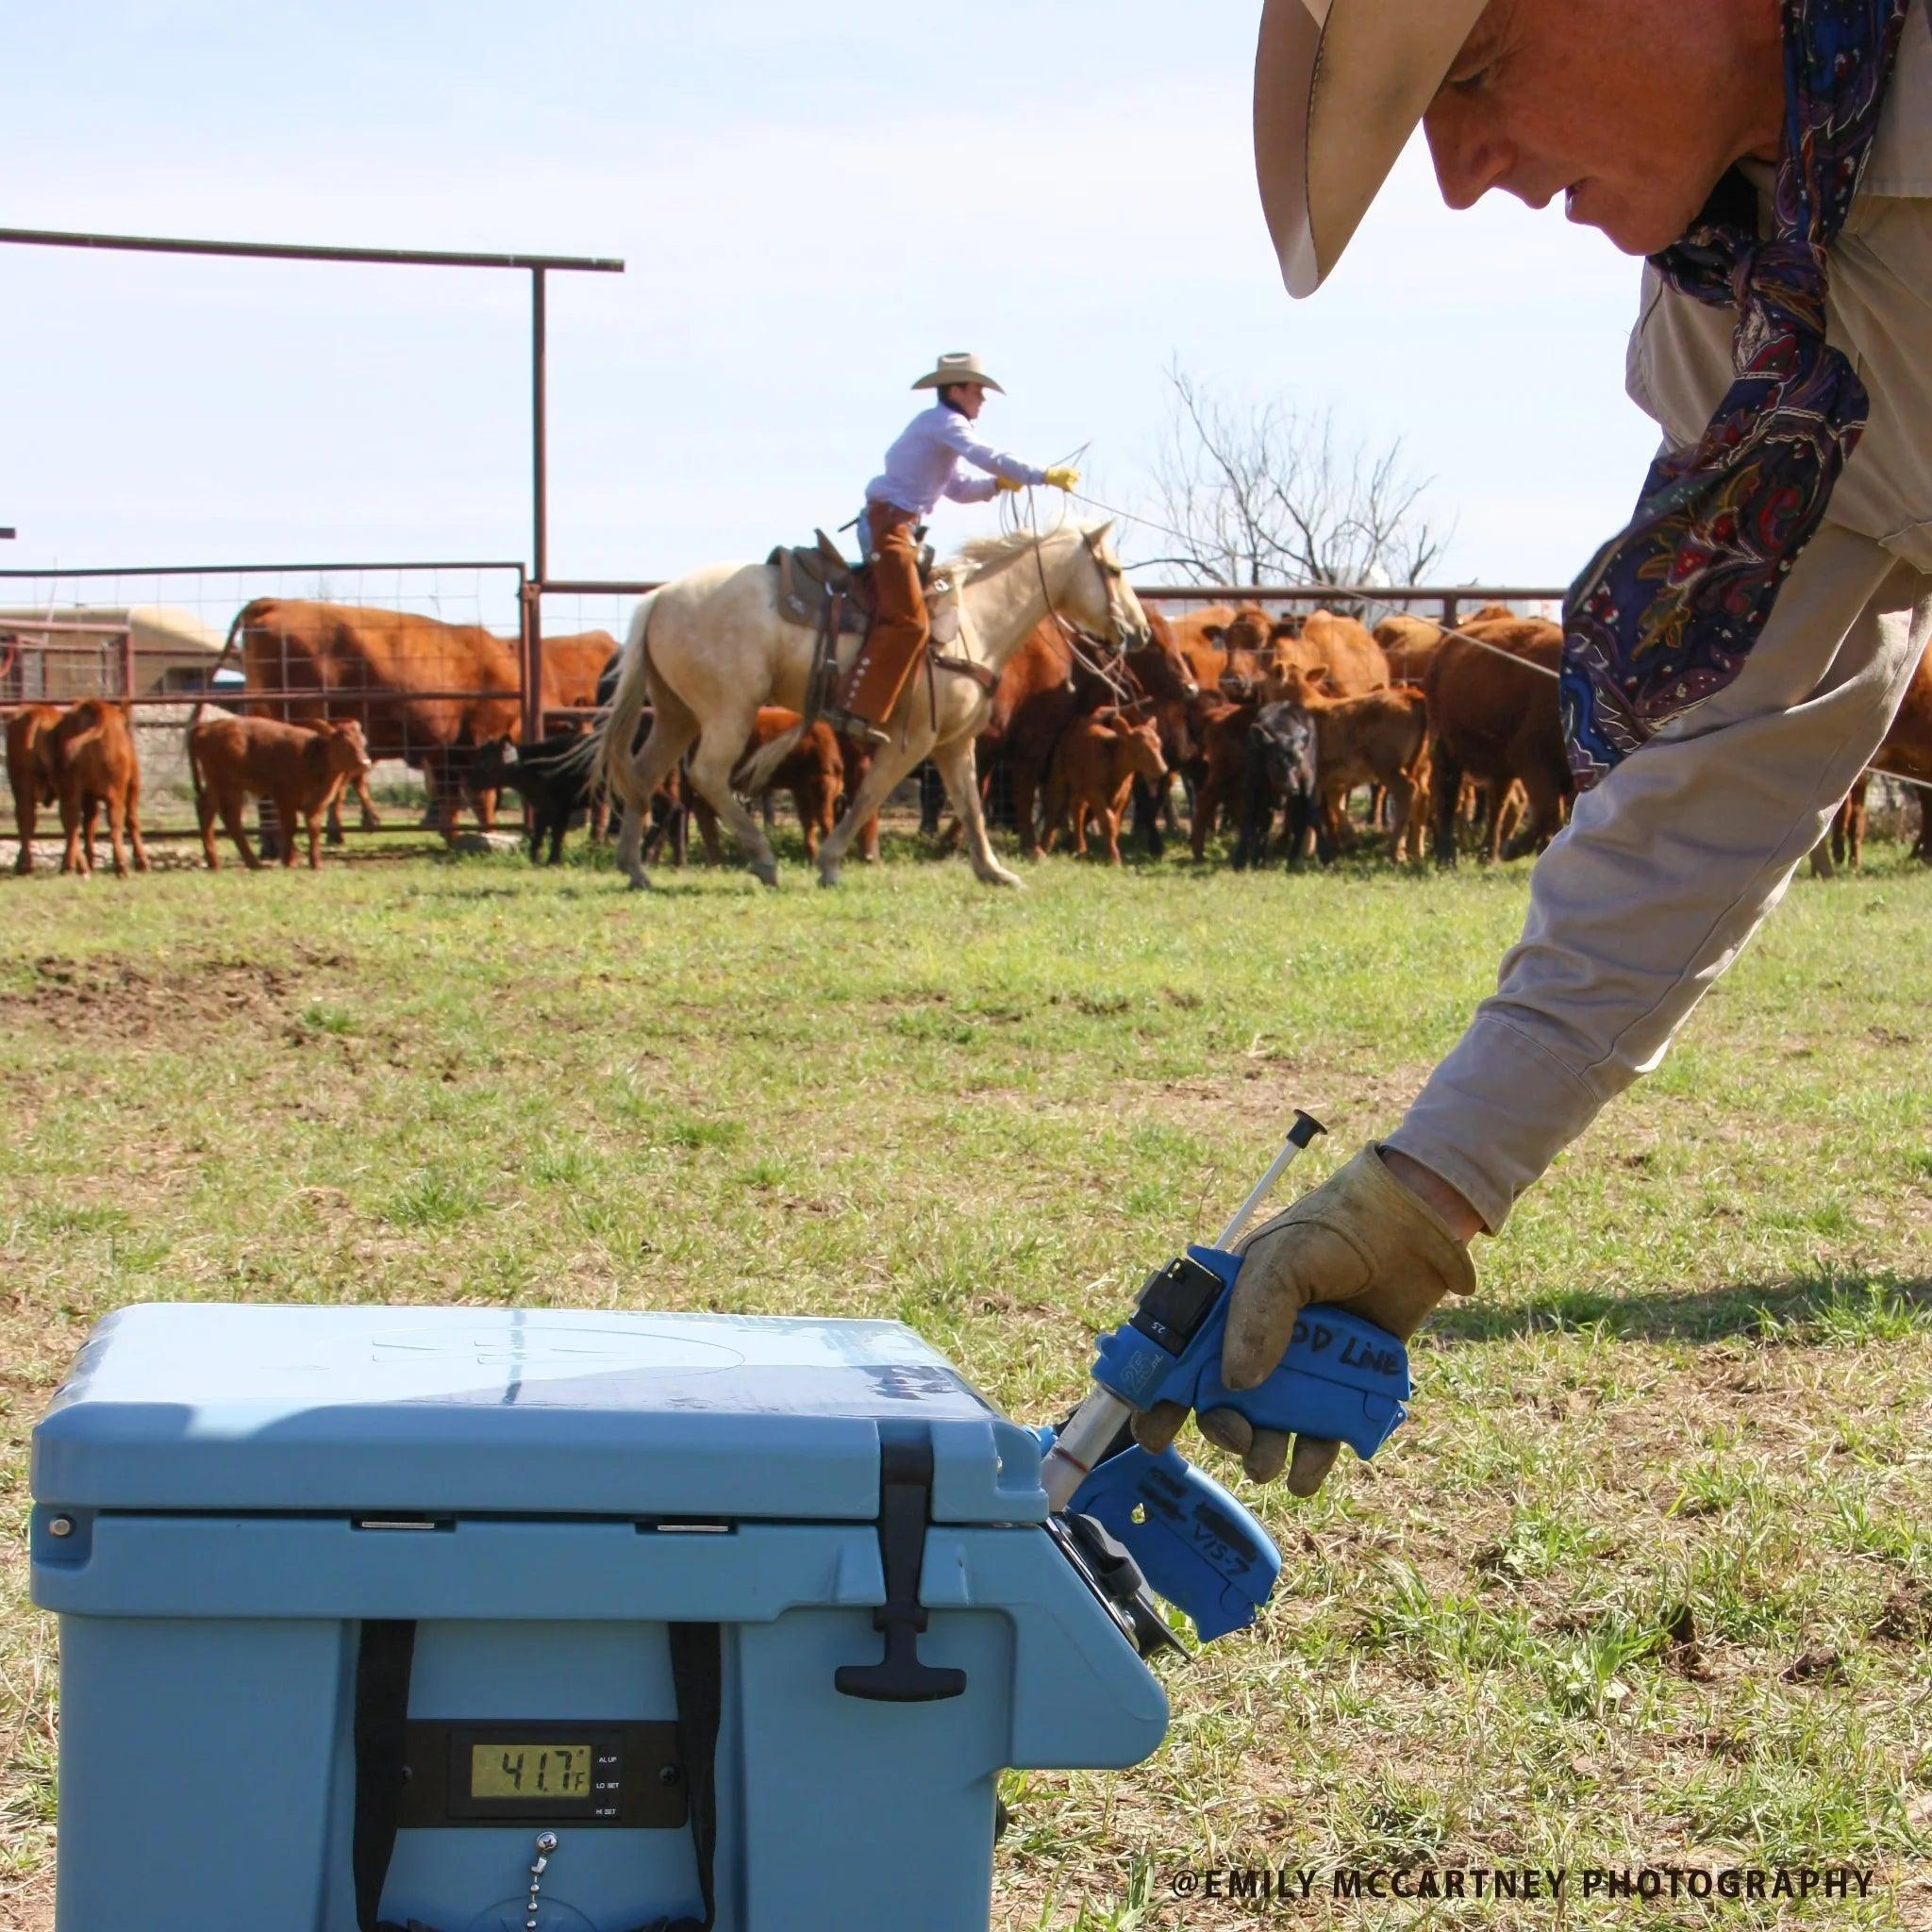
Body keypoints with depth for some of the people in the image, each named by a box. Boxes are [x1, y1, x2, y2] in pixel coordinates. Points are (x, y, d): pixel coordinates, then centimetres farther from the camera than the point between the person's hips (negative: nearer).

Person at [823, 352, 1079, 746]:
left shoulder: (946, 428, 22)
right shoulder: (941, 421, -9)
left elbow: (959, 490, 24)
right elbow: (987, 457, -21)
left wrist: (999, 484, 7)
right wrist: (1044, 475, -20)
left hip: (901, 526, 11)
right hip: (890, 522, -11)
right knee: (907, 620, -19)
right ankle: (854, 708, -22)